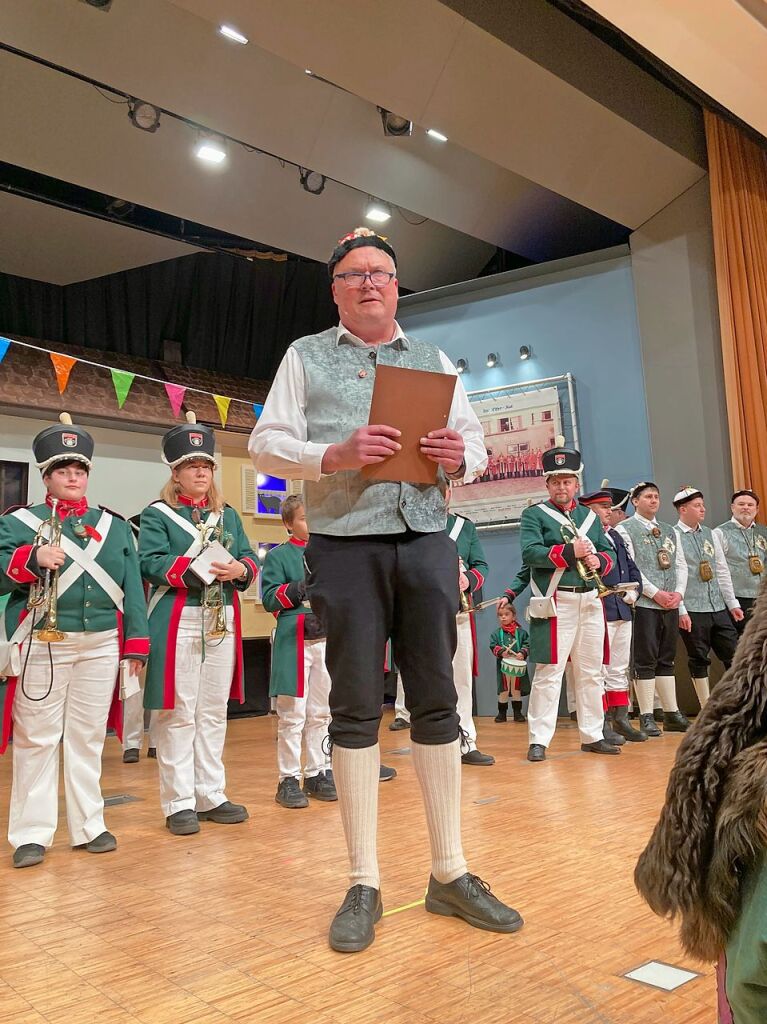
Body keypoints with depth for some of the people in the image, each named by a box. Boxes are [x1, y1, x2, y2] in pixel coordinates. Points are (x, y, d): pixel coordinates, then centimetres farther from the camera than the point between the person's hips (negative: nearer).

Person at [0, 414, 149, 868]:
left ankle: (89, 826, 20)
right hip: (42, 645, -2)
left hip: (101, 645, 2)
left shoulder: (114, 525, 12)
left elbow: (131, 586, 8)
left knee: (88, 737, 9)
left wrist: (136, 644, 3)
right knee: (36, 738, 3)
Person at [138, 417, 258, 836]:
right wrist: (197, 567, -23)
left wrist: (239, 569, -12)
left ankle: (211, 797, 21)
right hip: (177, 625, -5)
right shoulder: (157, 514, 1)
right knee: (178, 715, -1)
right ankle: (179, 803, 9)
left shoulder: (228, 515, 16)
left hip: (222, 624, 5)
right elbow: (150, 563, -12)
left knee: (214, 713, 11)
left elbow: (250, 560, 11)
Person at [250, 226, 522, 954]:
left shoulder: (435, 360, 19)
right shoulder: (306, 356, 10)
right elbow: (266, 443, 2)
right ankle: (363, 883, 12)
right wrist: (333, 456, -16)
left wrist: (460, 457, -9)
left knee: (436, 701, 4)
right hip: (345, 545, -2)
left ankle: (449, 871, 16)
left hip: (426, 542, 3)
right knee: (355, 707, 1)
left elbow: (474, 442, 15)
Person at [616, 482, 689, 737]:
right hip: (643, 603, -6)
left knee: (666, 659, 10)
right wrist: (655, 593, -14)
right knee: (645, 661, -3)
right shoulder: (625, 530, -2)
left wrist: (679, 592, 0)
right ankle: (647, 717, 2)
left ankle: (672, 714, 15)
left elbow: (681, 564, 16)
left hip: (670, 604, 6)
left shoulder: (669, 531, 18)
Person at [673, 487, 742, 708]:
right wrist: (681, 611, -15)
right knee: (698, 660, 4)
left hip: (719, 607, 6)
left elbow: (722, 571, 14)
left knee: (733, 655, 5)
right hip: (692, 610, -6)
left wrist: (732, 603, 11)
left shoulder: (710, 534, 12)